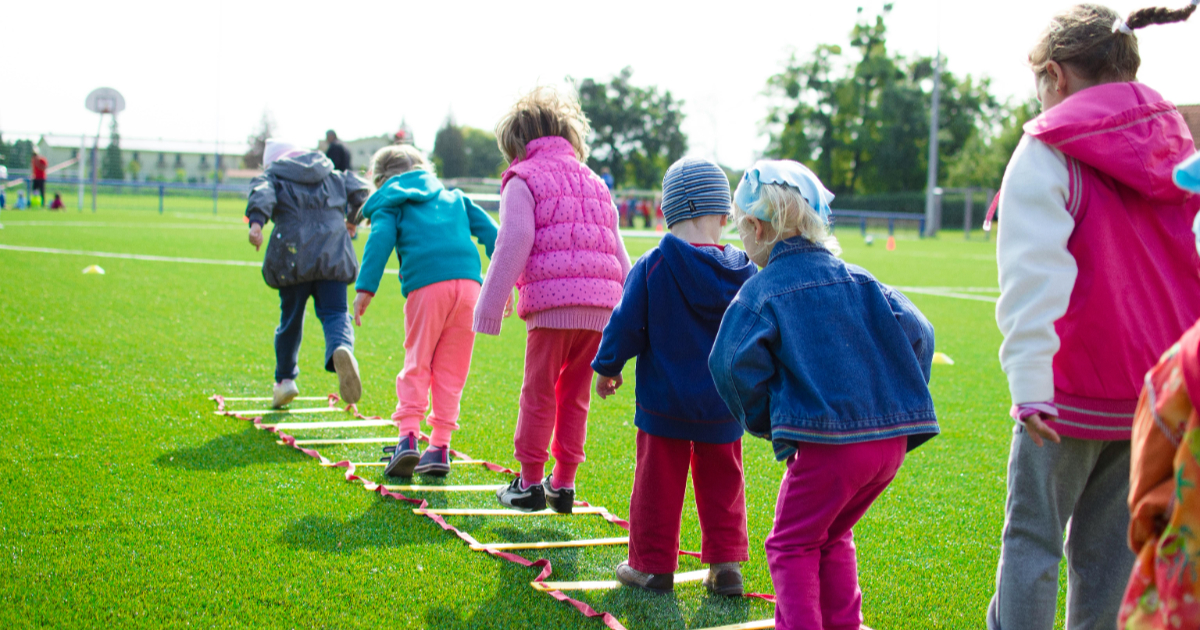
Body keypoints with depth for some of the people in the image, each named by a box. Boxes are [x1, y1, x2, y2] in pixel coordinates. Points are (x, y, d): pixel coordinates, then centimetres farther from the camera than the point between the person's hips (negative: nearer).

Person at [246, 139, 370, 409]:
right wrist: (352, 219, 32)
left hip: (293, 257, -1)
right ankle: (341, 349, -37)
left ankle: (285, 379, 23)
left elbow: (262, 194, -8)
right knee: (335, 313, -3)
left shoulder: (273, 177, 13)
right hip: (333, 255, 1)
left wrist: (256, 221, -27)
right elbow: (359, 189, 14)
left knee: (291, 318, 13)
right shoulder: (333, 176, 23)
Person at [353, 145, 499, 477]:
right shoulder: (454, 197, 30)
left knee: (416, 364, 6)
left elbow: (380, 240, -1)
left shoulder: (389, 203, 17)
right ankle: (440, 447, 8)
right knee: (451, 370, 9)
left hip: (426, 287, -3)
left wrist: (365, 288, -8)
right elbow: (489, 231, 21)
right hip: (468, 282, 3)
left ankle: (408, 436, -9)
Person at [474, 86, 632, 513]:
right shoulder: (594, 182, 24)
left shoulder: (523, 179, 4)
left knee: (539, 394, 4)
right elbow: (618, 253, 22)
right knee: (575, 397, 13)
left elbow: (513, 247, -6)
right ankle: (563, 483, 17)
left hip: (552, 303, -6)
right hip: (600, 305, 6)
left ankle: (530, 483, 9)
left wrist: (489, 309, -4)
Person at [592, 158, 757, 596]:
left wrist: (607, 367, 8)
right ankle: (726, 564, 16)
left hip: (664, 401, -2)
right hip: (722, 405, 3)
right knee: (721, 482, 15)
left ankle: (652, 566, 16)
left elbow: (625, 325, -8)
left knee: (658, 482, 8)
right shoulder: (743, 272, -4)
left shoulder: (652, 267, -13)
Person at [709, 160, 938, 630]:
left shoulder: (762, 291, -3)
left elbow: (736, 363, -14)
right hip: (892, 437, 6)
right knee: (833, 536, 25)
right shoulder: (857, 279, 12)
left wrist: (764, 422, 2)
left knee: (792, 544, 10)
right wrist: (902, 404, 14)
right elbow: (915, 332, 7)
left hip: (825, 441, -6)